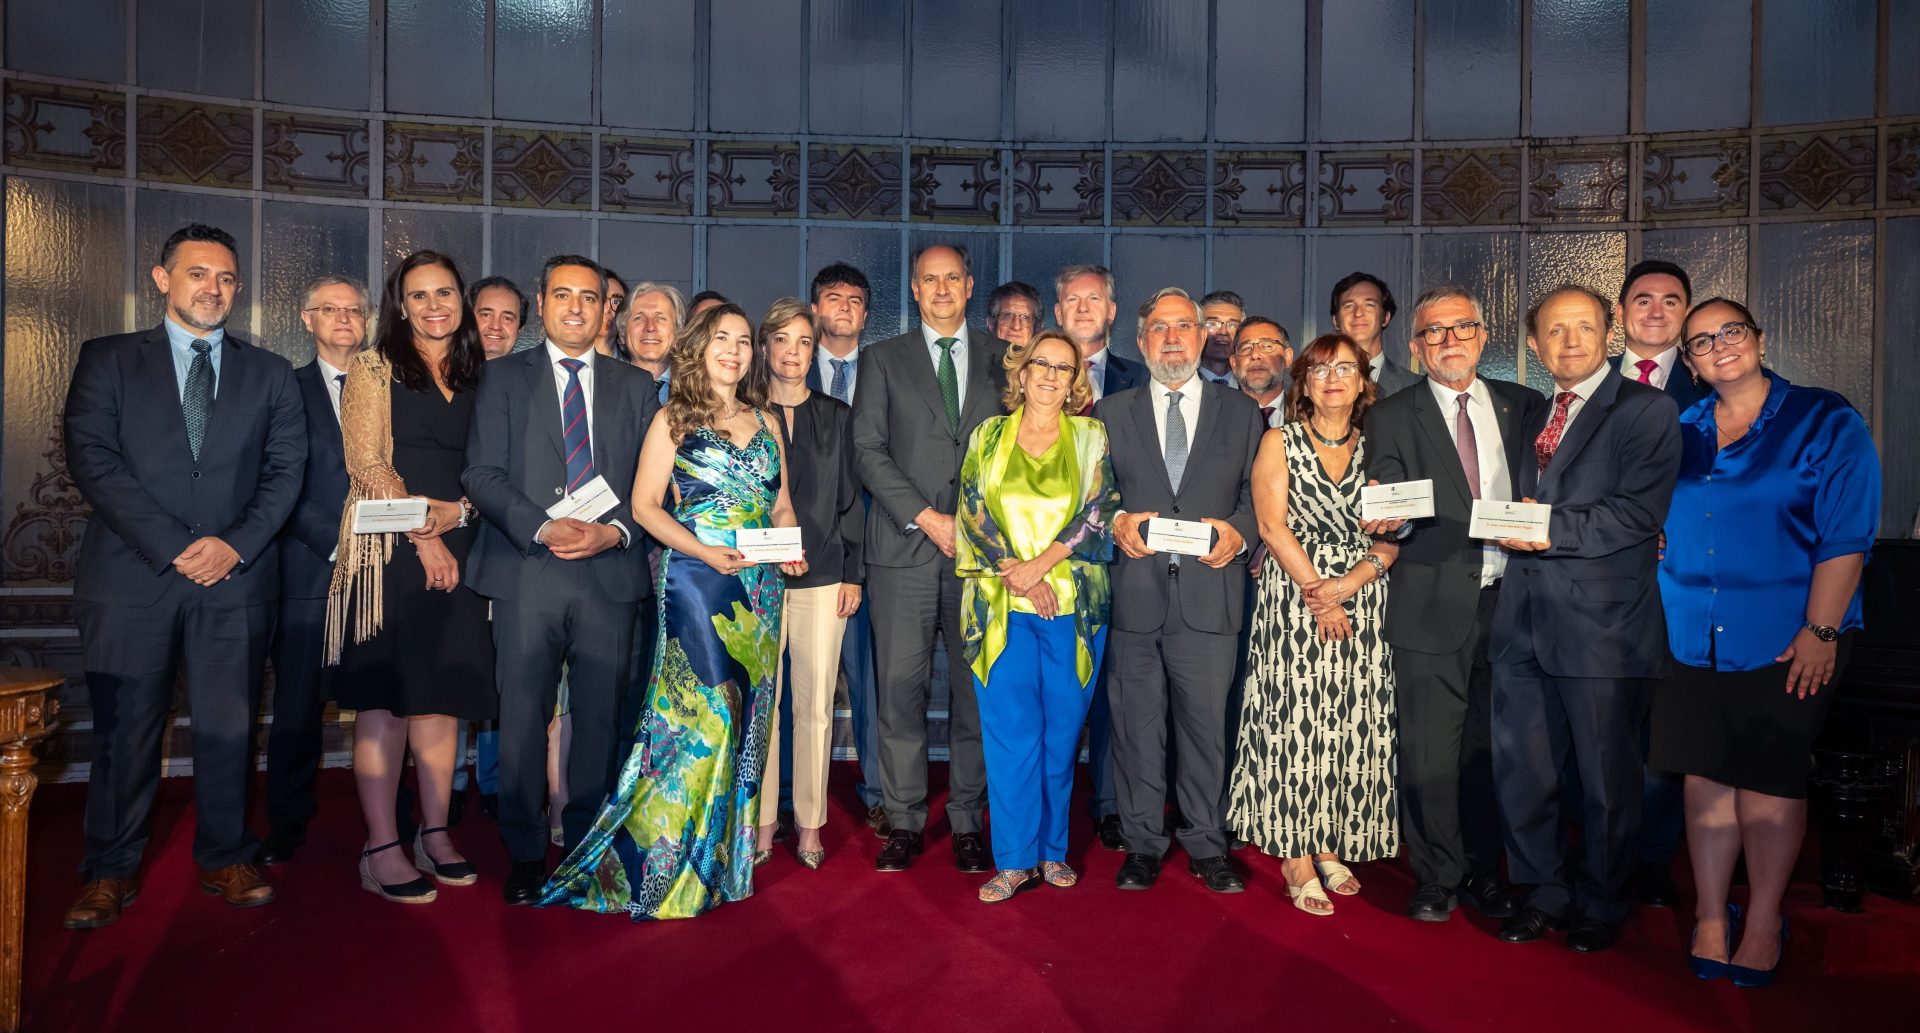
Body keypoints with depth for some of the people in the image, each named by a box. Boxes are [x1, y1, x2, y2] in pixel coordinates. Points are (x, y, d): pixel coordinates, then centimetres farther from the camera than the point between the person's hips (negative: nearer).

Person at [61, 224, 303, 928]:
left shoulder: (270, 374, 13)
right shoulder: (107, 360, 9)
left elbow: (286, 468, 6)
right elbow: (92, 460, -3)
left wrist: (237, 544, -9)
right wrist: (172, 546, -12)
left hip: (235, 578, 1)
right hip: (131, 576, -1)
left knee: (228, 727, 6)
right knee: (125, 731, 5)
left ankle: (225, 860, 19)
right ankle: (112, 872, 18)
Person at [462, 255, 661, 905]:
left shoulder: (635, 386, 14)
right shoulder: (504, 378, 10)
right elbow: (482, 474, 0)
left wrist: (615, 530, -9)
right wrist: (545, 528, -15)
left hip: (611, 573, 1)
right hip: (527, 573, -1)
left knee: (600, 718, 6)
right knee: (524, 719, 2)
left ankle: (585, 847, 20)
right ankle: (526, 855, 17)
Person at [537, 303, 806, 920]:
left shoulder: (766, 422, 15)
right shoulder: (674, 419, 2)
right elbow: (645, 505, -3)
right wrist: (703, 550, -16)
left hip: (760, 585, 5)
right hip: (694, 579, -5)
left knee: (748, 715, 6)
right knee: (709, 709, -11)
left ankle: (725, 854, 18)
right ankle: (673, 864, 4)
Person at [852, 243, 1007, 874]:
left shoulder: (1001, 358, 14)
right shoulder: (883, 360, 11)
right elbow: (868, 450, 2)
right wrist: (928, 519, -8)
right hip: (904, 548, 0)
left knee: (976, 690, 3)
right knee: (900, 689, 0)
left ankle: (968, 823, 15)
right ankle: (905, 823, 12)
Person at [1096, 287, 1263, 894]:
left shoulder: (1241, 412, 12)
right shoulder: (1111, 412, 13)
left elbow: (1257, 493, 8)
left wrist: (1236, 532, -11)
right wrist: (1117, 522, -9)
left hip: (1209, 591, 0)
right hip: (1133, 593, 1)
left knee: (1206, 724, 5)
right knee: (1136, 725, 7)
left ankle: (1205, 846, 21)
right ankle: (1143, 844, 21)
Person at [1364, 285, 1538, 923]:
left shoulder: (1523, 406, 12)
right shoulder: (1392, 417, 4)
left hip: (1508, 604, 2)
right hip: (1432, 608, -2)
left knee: (1491, 747, 10)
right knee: (1429, 754, 0)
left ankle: (1484, 871, 26)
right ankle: (1437, 879, 16)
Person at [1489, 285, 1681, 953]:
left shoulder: (1646, 410, -4)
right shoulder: (1530, 414, 17)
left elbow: (1639, 513, -14)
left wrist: (1553, 530, -19)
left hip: (1602, 622, -5)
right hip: (1524, 620, 5)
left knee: (1607, 777, 9)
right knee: (1521, 770, 10)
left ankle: (1601, 904, 28)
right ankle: (1546, 892, 29)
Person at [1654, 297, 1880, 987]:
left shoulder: (1826, 424, -3)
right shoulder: (1679, 431, 9)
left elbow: (1845, 538, -8)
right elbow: (1654, 521, 17)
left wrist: (1821, 632, -14)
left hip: (1783, 640, -3)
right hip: (1691, 638, 3)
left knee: (1769, 781, 4)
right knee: (1705, 776, 6)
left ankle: (1763, 924, 19)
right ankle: (1711, 917, 18)